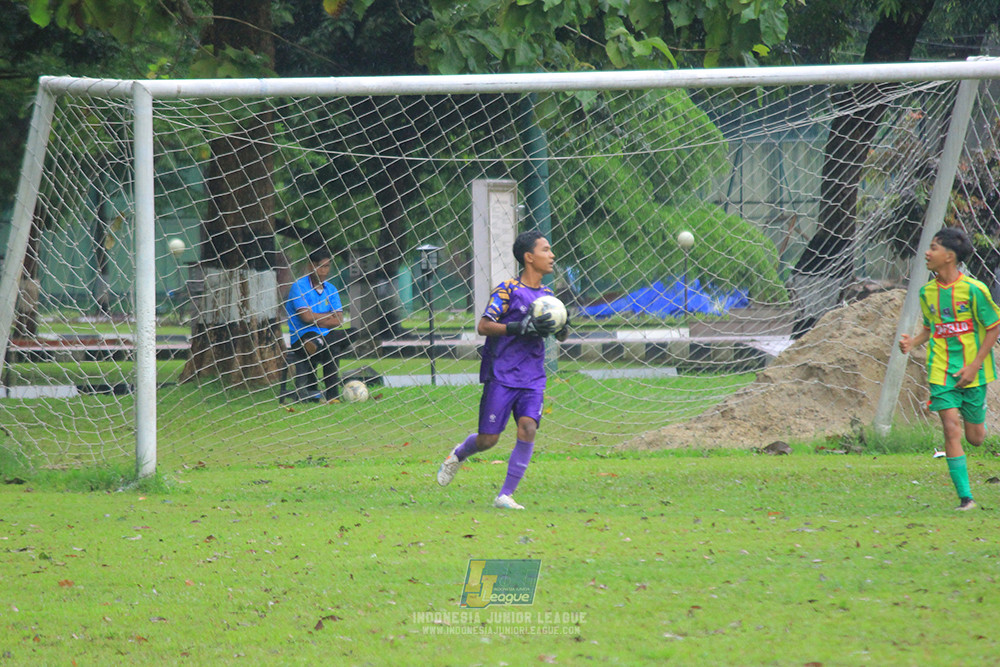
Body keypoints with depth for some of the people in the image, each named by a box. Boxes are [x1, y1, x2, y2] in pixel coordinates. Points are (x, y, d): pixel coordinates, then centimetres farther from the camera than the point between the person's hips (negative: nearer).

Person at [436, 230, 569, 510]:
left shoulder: (547, 295, 12)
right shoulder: (508, 290, -7)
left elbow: (561, 336, 23)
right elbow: (483, 326, -14)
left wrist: (563, 326, -1)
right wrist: (523, 327, -23)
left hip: (532, 378, 4)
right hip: (502, 374, -4)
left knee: (528, 428, -16)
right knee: (488, 439, -1)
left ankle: (505, 495, -8)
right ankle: (458, 455, 34)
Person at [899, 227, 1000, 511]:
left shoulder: (973, 289, -13)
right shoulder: (927, 292, 3)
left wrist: (974, 367, -12)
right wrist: (912, 343, -5)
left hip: (973, 373, -3)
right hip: (942, 371, 3)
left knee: (975, 438, 6)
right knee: (951, 429, -12)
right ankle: (965, 498, -10)